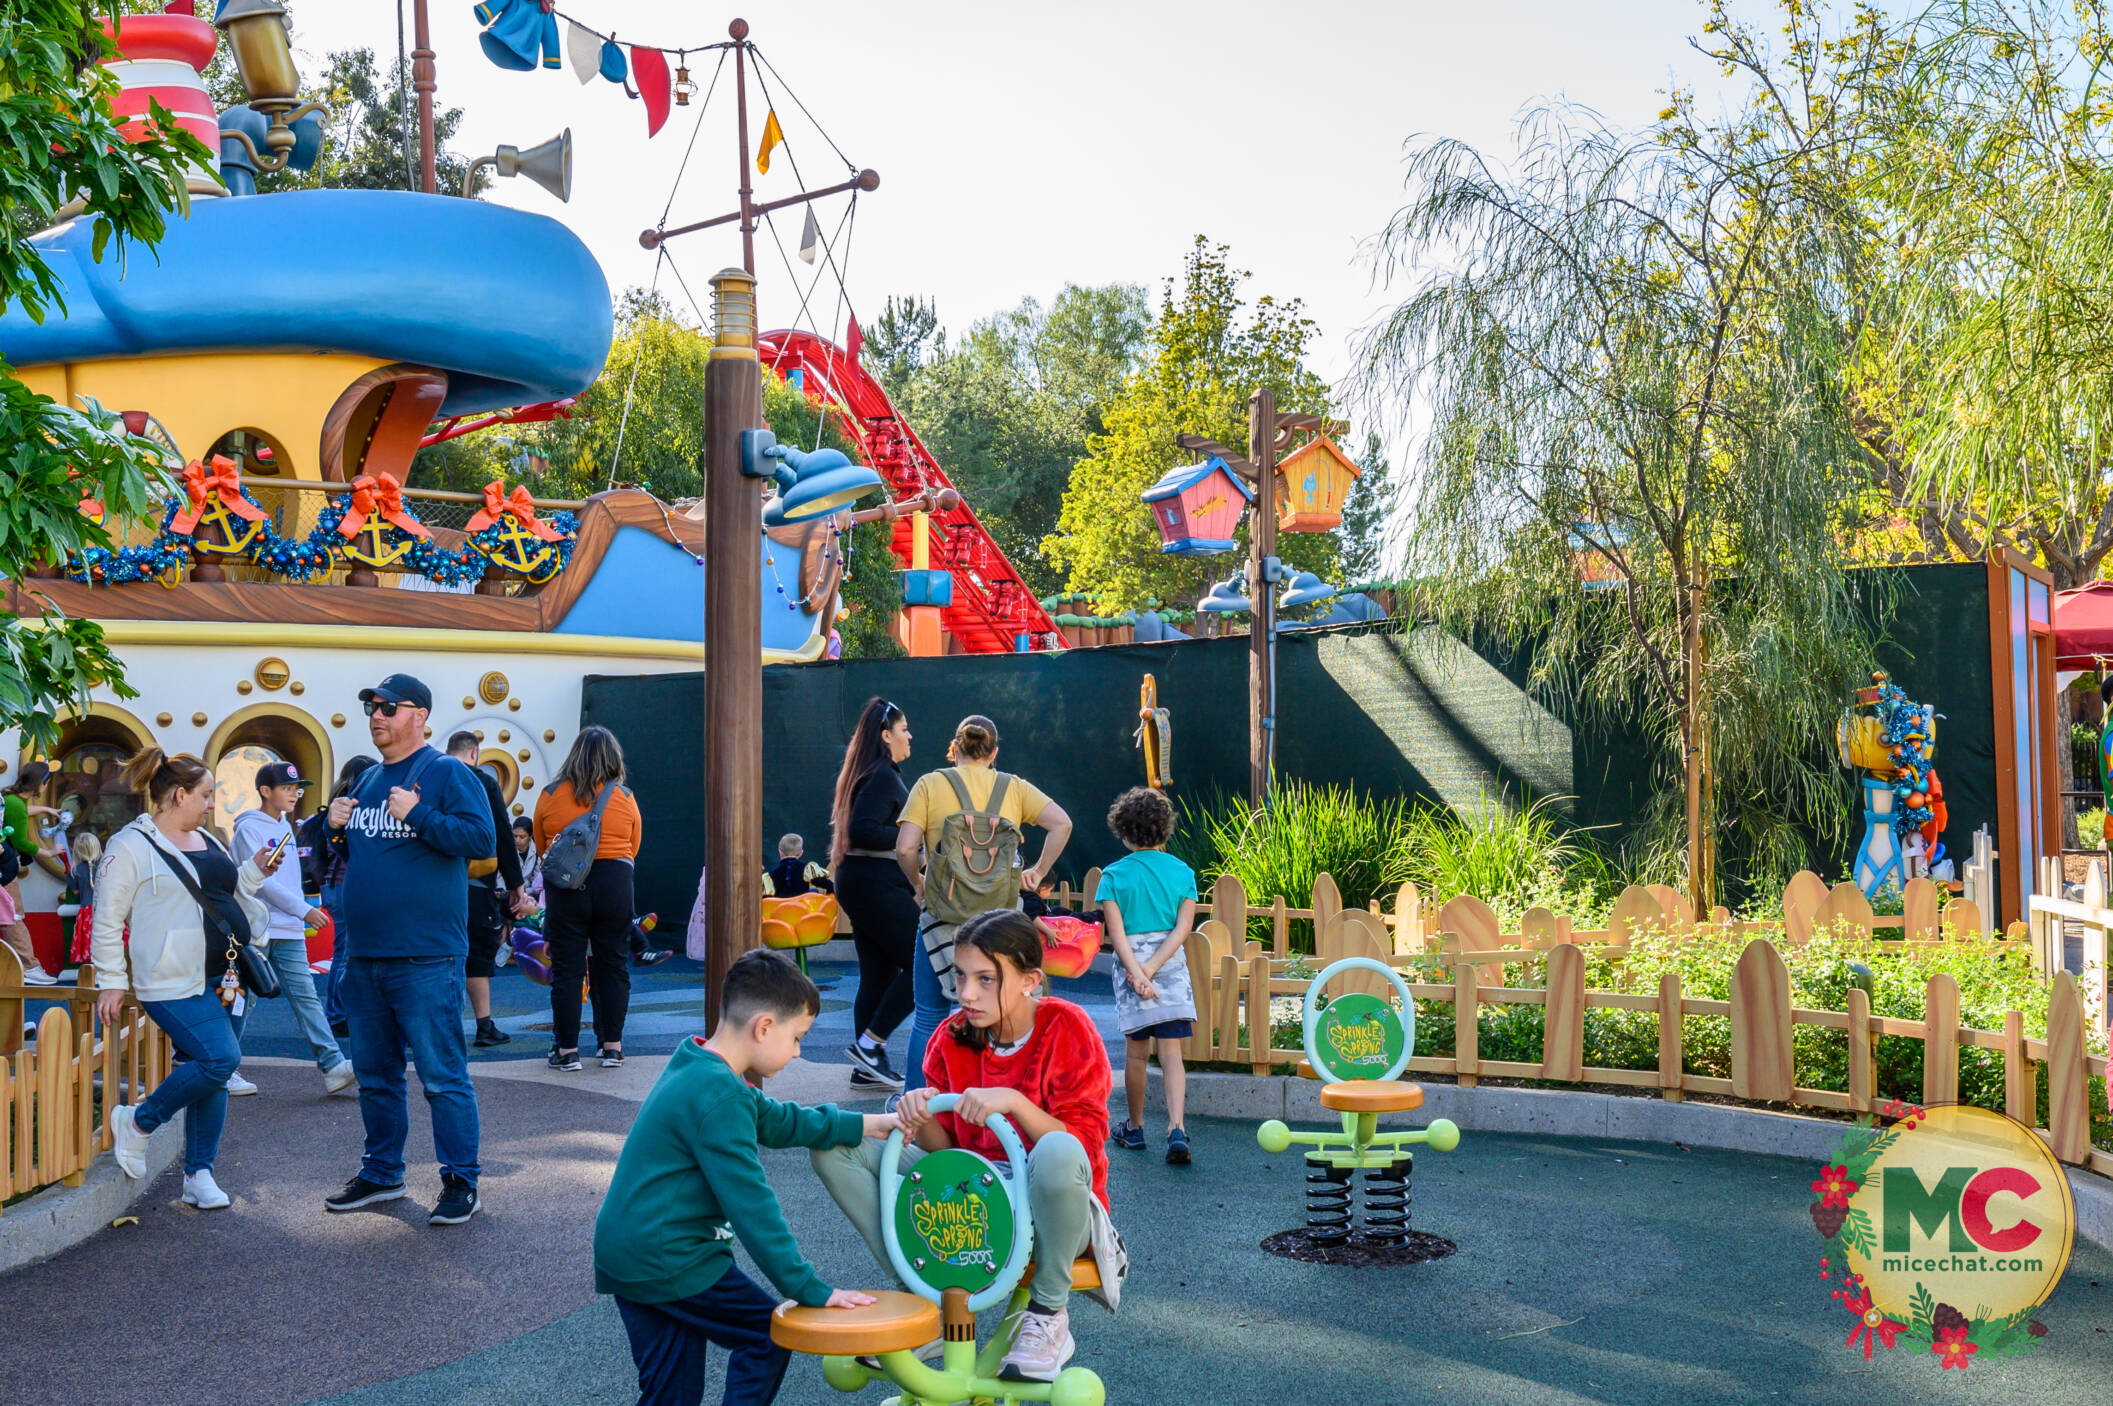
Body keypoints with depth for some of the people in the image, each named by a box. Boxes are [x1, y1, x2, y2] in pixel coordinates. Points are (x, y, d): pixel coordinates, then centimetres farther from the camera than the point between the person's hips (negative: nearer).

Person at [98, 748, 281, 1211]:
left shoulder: (206, 841, 17)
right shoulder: (132, 845, -7)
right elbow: (107, 918, -6)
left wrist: (255, 870, 13)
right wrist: (111, 981, -8)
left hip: (219, 977, 8)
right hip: (173, 983, -8)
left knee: (211, 1073, 7)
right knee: (220, 1057, -18)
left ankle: (199, 1174, 15)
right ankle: (137, 1121, 4)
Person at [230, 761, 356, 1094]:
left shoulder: (285, 827, 16)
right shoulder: (249, 829, -8)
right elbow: (259, 880, -15)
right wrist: (304, 910, -17)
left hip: (289, 932, 7)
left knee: (305, 995, -2)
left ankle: (332, 1065, -10)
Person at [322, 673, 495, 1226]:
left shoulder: (447, 774, -6)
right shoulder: (368, 779, 16)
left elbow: (482, 838, -18)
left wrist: (417, 815, -23)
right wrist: (336, 828, 6)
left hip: (426, 958, -8)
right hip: (365, 956, 8)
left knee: (442, 1076, -4)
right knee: (374, 1075, 16)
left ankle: (460, 1183, 3)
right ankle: (382, 1172, 29)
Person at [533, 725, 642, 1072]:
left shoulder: (551, 796, 0)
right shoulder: (624, 797, 0)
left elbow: (541, 845, 12)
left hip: (564, 887, 0)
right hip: (614, 886, 1)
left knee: (566, 969, 4)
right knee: (613, 967, 9)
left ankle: (567, 1050, 7)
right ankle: (612, 1046, 12)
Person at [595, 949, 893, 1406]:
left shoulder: (694, 1067, 10)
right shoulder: (720, 1098, -22)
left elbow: (776, 1121, 22)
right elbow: (751, 1206, -22)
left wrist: (868, 1125, 20)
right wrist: (810, 1290, -18)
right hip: (668, 1261, -10)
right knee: (767, 1334, 1)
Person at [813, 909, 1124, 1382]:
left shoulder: (1066, 1029, -13)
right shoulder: (953, 1037, 0)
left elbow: (1086, 1144, -19)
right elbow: (944, 1149, 2)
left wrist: (1014, 1102, -32)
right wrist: (924, 1121, -20)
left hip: (1046, 1204, -5)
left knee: (1057, 1153, -43)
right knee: (834, 1142, -9)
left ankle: (1048, 1314, -16)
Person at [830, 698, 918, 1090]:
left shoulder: (864, 774, 18)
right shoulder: (883, 776, -13)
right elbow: (862, 831, -23)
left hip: (858, 882, 11)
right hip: (878, 885, -11)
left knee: (877, 973, 10)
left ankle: (867, 1066, 11)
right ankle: (869, 1045, -5)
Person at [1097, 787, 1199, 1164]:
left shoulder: (1114, 875, -2)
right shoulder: (1182, 872, 3)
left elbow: (1116, 930, -11)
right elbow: (1183, 928, -5)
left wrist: (1136, 973, -15)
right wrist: (1151, 968, -10)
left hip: (1130, 963, -1)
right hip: (1172, 965, 1)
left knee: (1136, 1052, 11)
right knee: (1171, 1052, -1)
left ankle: (1135, 1129, 23)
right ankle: (1177, 1129, -16)